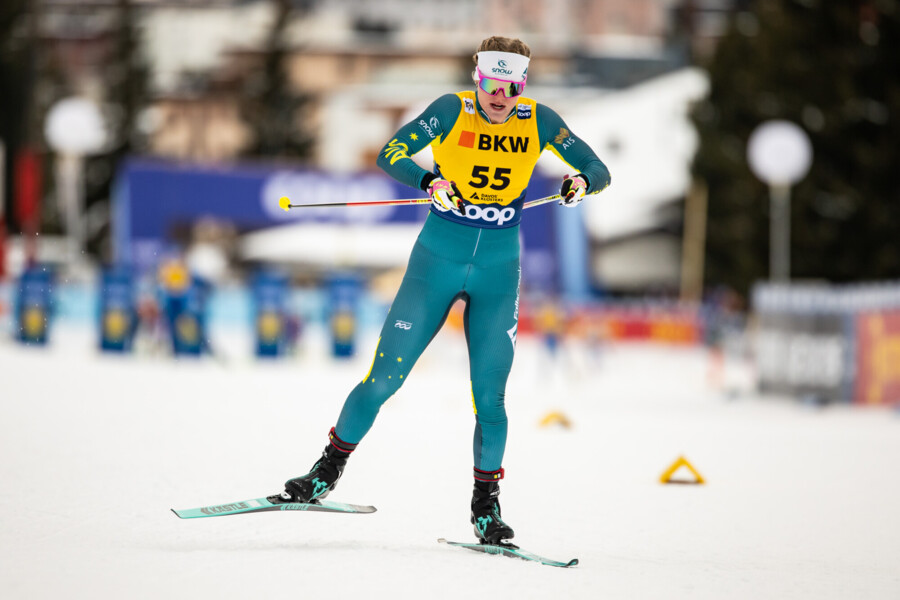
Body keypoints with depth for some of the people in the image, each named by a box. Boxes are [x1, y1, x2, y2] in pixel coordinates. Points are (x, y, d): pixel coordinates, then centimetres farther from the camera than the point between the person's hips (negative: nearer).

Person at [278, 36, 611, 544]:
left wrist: (582, 183, -25)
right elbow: (391, 154, -18)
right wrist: (429, 182, -37)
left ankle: (486, 505, 12)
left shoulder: (538, 121, -5)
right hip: (437, 260, -1)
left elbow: (598, 169, -1)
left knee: (489, 397, -4)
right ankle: (328, 473, 14)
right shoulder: (452, 110, -11)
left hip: (498, 272, 1)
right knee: (384, 378, -3)